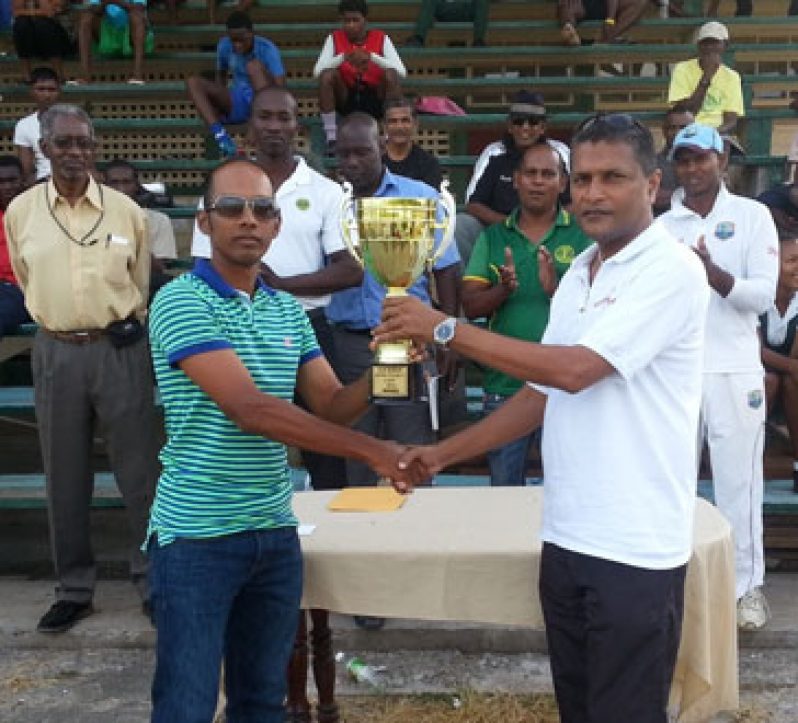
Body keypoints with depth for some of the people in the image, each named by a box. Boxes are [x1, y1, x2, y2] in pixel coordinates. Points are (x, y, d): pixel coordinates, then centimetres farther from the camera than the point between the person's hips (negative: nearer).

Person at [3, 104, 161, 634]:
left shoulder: (126, 210, -1)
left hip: (120, 350, -1)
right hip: (56, 352, 2)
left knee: (140, 471, 2)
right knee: (65, 477, 10)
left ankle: (155, 580, 16)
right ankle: (75, 589, 22)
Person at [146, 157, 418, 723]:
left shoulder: (289, 312, 9)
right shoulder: (180, 301, -13)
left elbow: (333, 406, 7)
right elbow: (249, 408, -24)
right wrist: (370, 450, -26)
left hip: (276, 532, 6)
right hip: (197, 535, -6)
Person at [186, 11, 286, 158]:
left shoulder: (267, 49, -16)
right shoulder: (224, 46, -3)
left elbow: (281, 87, -24)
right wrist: (222, 103, 1)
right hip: (237, 104, 5)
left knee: (254, 65, -31)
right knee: (193, 82, -14)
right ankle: (220, 135, -33)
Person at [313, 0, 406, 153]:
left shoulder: (381, 38, -5)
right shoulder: (334, 38, -3)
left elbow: (402, 71, -17)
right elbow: (317, 71, -15)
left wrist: (372, 57, -29)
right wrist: (343, 57, -30)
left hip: (376, 99, -1)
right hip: (345, 99, 1)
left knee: (391, 74, -27)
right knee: (327, 75, -25)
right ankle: (331, 138, -23)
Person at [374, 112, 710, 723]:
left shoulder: (672, 270, -13)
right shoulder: (577, 274, 12)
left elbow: (575, 370, -23)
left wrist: (445, 328, -19)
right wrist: (443, 454, 8)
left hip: (635, 548, -7)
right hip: (566, 536, 8)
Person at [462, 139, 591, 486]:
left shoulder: (582, 235, -1)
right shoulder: (492, 237, 6)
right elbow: (470, 307, 0)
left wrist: (556, 290, -25)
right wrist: (504, 289, -20)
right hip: (504, 383, 2)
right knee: (503, 487, 15)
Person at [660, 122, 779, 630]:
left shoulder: (753, 215, 1)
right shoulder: (663, 225, 8)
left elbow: (764, 295, -7)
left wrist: (713, 273, -22)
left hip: (734, 371, -3)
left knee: (738, 481, 2)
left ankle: (749, 584, 13)